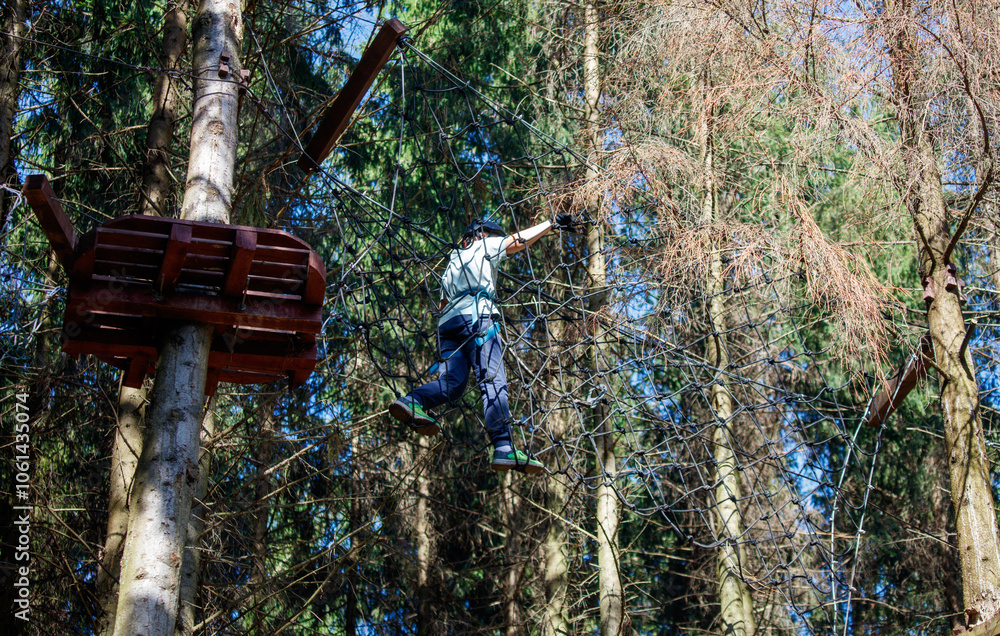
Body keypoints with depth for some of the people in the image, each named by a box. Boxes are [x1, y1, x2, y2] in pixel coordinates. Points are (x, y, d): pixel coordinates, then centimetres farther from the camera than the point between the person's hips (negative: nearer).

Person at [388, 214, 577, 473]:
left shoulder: (452, 263, 36)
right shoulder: (483, 247, 18)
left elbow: (443, 303, 32)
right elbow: (519, 240, 13)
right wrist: (553, 223, 19)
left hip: (448, 321, 7)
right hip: (476, 316, -7)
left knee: (452, 383, -7)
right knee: (493, 381, -17)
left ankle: (413, 402, -34)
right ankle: (504, 448, -29)